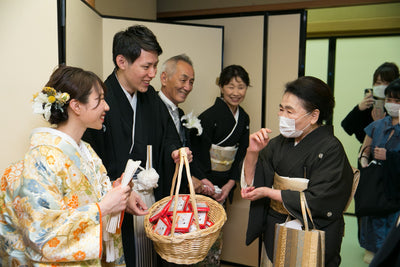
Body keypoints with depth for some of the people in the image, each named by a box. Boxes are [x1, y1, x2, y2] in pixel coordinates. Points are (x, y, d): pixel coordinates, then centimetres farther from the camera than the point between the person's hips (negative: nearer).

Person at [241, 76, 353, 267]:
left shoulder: (330, 149, -15)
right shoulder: (280, 142, 1)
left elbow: (316, 201, -22)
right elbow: (250, 182, 0)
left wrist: (268, 192, -17)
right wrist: (252, 152, -16)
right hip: (273, 232, 5)